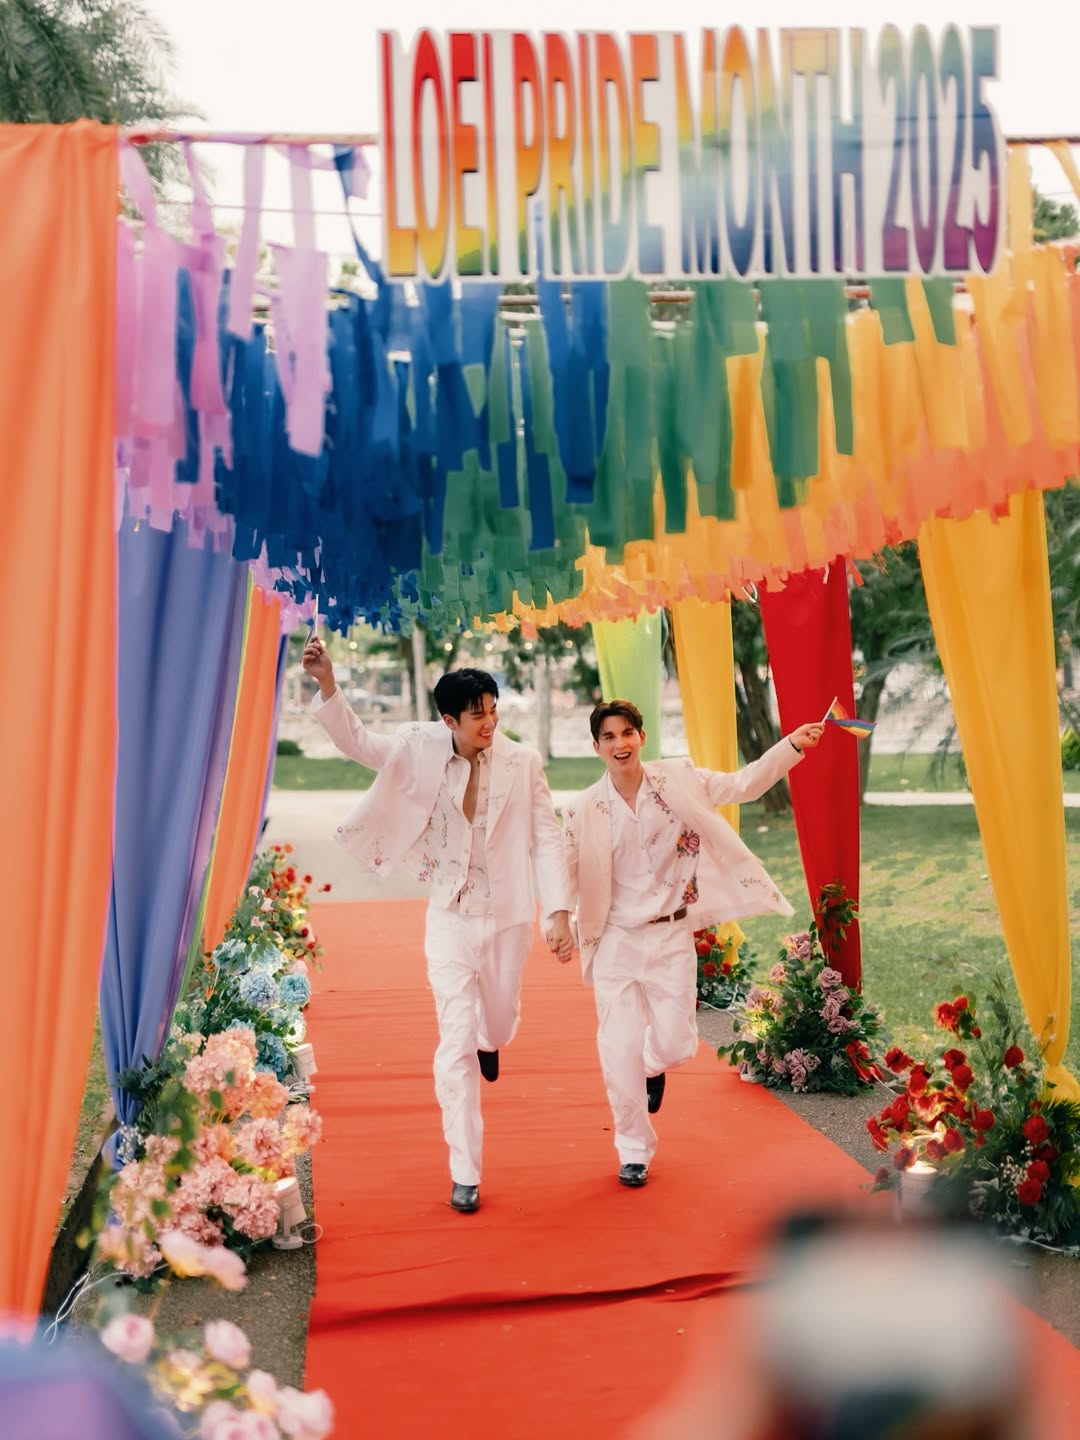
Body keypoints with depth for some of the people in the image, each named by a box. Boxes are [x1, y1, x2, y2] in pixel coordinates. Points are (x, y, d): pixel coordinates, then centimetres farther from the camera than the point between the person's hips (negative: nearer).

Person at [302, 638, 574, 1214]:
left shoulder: (522, 763, -8)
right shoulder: (422, 750, -6)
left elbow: (546, 839, -6)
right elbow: (357, 742, -1)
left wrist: (558, 911, -11)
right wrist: (327, 683, -16)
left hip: (509, 917, 1)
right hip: (450, 918, -1)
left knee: (498, 1024, 20)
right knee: (456, 1043, -5)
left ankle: (489, 1040, 62)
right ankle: (465, 1174, 4)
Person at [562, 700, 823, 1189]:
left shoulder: (677, 780, -4)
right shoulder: (584, 811, -7)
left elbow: (741, 785, -1)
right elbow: (565, 874, -6)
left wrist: (792, 745, -11)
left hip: (672, 937, 1)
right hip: (616, 942, -1)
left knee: (675, 1045, 2)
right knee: (620, 1051, -1)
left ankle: (655, 1066, 42)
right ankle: (634, 1151, 22)